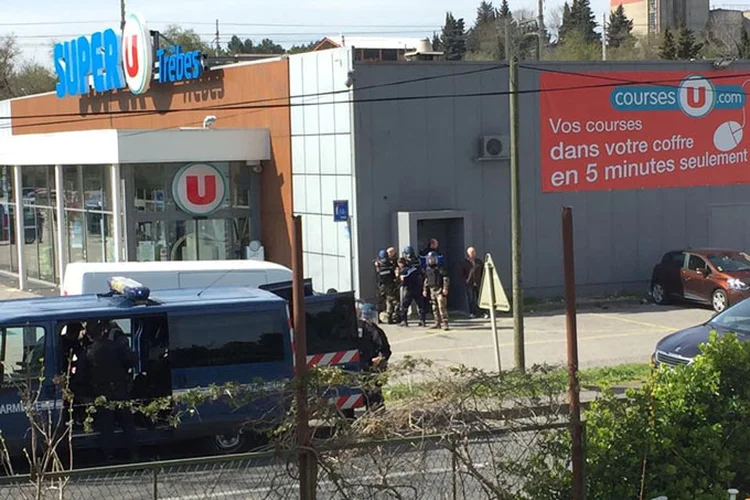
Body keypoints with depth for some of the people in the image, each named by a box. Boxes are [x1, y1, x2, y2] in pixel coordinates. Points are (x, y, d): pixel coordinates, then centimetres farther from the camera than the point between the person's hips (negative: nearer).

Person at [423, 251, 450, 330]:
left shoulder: (439, 269, -9)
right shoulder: (427, 270, 13)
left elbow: (445, 278, -12)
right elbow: (426, 281, 22)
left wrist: (445, 288, -18)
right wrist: (425, 290, 21)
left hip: (439, 290, -7)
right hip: (432, 291, 7)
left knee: (442, 307, -13)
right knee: (435, 308, 10)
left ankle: (445, 324, -15)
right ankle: (437, 323, 18)